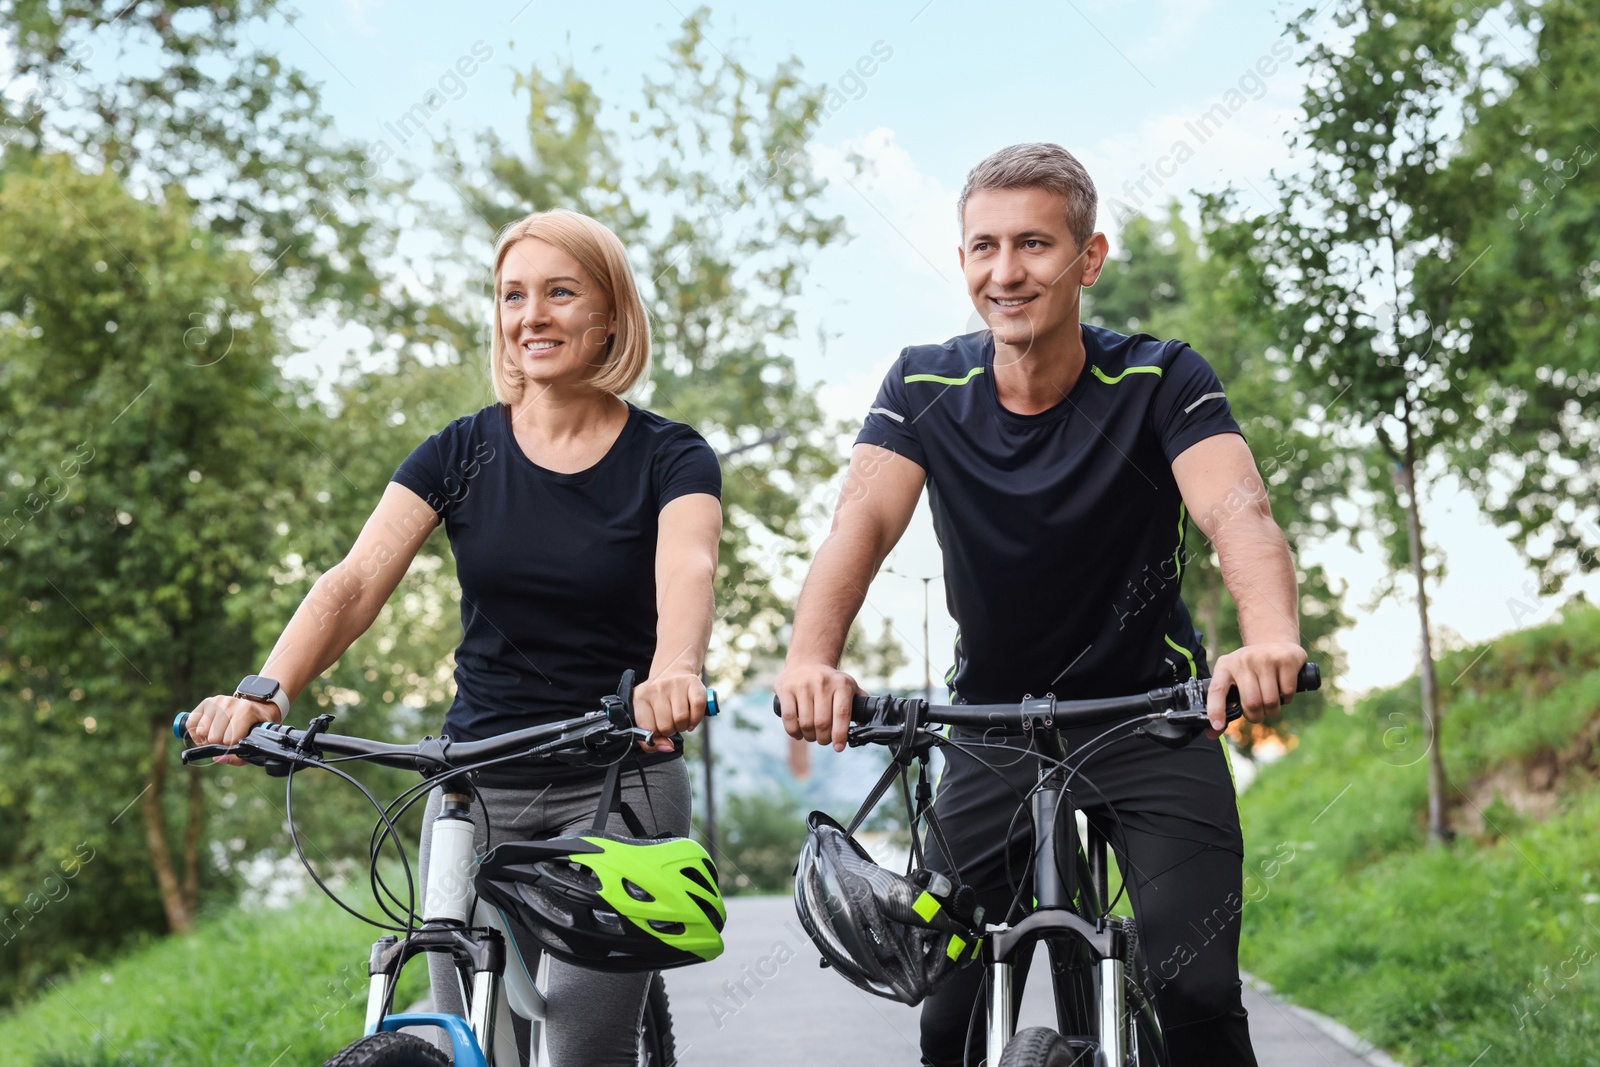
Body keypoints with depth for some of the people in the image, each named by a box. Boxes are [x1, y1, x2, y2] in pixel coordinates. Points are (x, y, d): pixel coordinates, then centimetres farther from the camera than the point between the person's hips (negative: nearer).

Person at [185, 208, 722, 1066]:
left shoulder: (668, 457, -3)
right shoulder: (460, 453, 3)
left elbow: (686, 571, -24)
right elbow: (356, 580, -10)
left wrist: (672, 672, -47)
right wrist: (266, 691, -28)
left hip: (618, 784, -2)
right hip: (475, 787, 3)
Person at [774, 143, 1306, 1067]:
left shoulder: (1160, 382, -13)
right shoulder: (925, 387, -7)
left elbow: (1239, 513, -29)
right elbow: (863, 524, -22)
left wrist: (1271, 637, -52)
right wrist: (812, 659, -43)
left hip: (1151, 718, -2)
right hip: (992, 725, 2)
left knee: (1198, 991, -16)